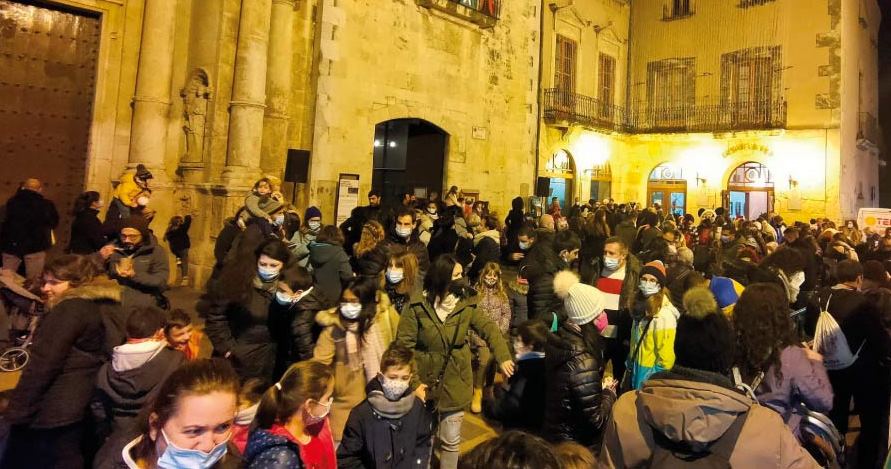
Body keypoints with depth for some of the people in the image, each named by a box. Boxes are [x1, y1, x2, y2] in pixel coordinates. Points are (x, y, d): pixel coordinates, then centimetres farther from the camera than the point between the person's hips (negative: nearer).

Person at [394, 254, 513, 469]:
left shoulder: (466, 304, -5)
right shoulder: (417, 306, -12)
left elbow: (488, 328, -9)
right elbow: (404, 344, -11)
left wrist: (503, 357, -25)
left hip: (455, 383, 2)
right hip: (425, 381, -1)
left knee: (451, 440, 13)